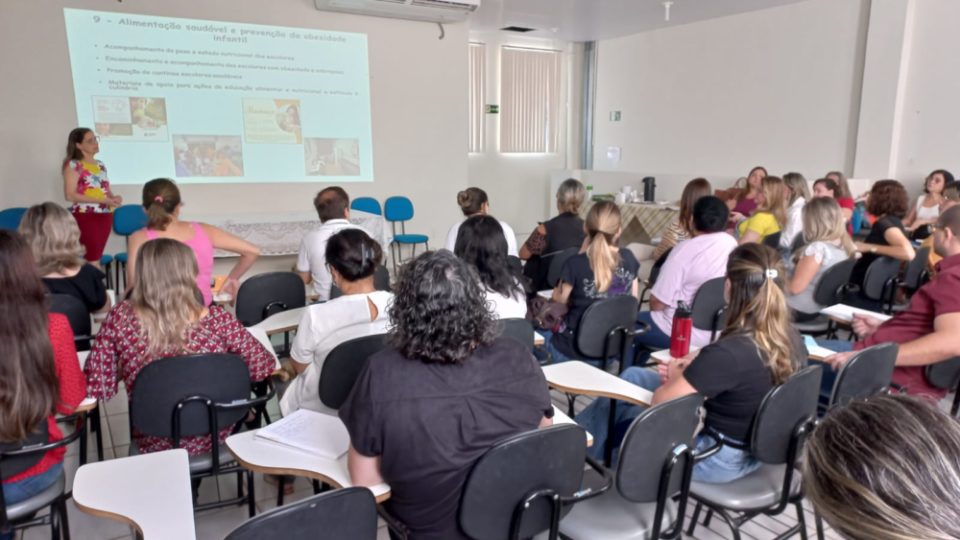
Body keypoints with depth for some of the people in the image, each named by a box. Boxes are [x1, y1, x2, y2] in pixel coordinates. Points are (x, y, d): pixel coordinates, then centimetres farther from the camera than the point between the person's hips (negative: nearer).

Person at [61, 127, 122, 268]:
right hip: (85, 216, -6)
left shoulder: (100, 165, 13)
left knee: (95, 259, 9)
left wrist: (114, 198, -3)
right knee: (92, 261, -8)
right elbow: (70, 195, -14)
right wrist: (101, 200, -20)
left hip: (104, 216, 7)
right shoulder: (73, 165, -7)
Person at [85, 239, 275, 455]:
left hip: (156, 444, 2)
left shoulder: (122, 318, -19)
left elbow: (97, 387, -13)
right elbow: (262, 367, -11)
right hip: (214, 437, -1)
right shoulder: (217, 320, -22)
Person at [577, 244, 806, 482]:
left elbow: (659, 402, -25)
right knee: (633, 376, 17)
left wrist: (675, 377, -3)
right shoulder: (792, 338, -9)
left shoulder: (730, 352, -35)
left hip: (717, 458, -8)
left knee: (616, 414, 14)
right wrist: (689, 372, -1)